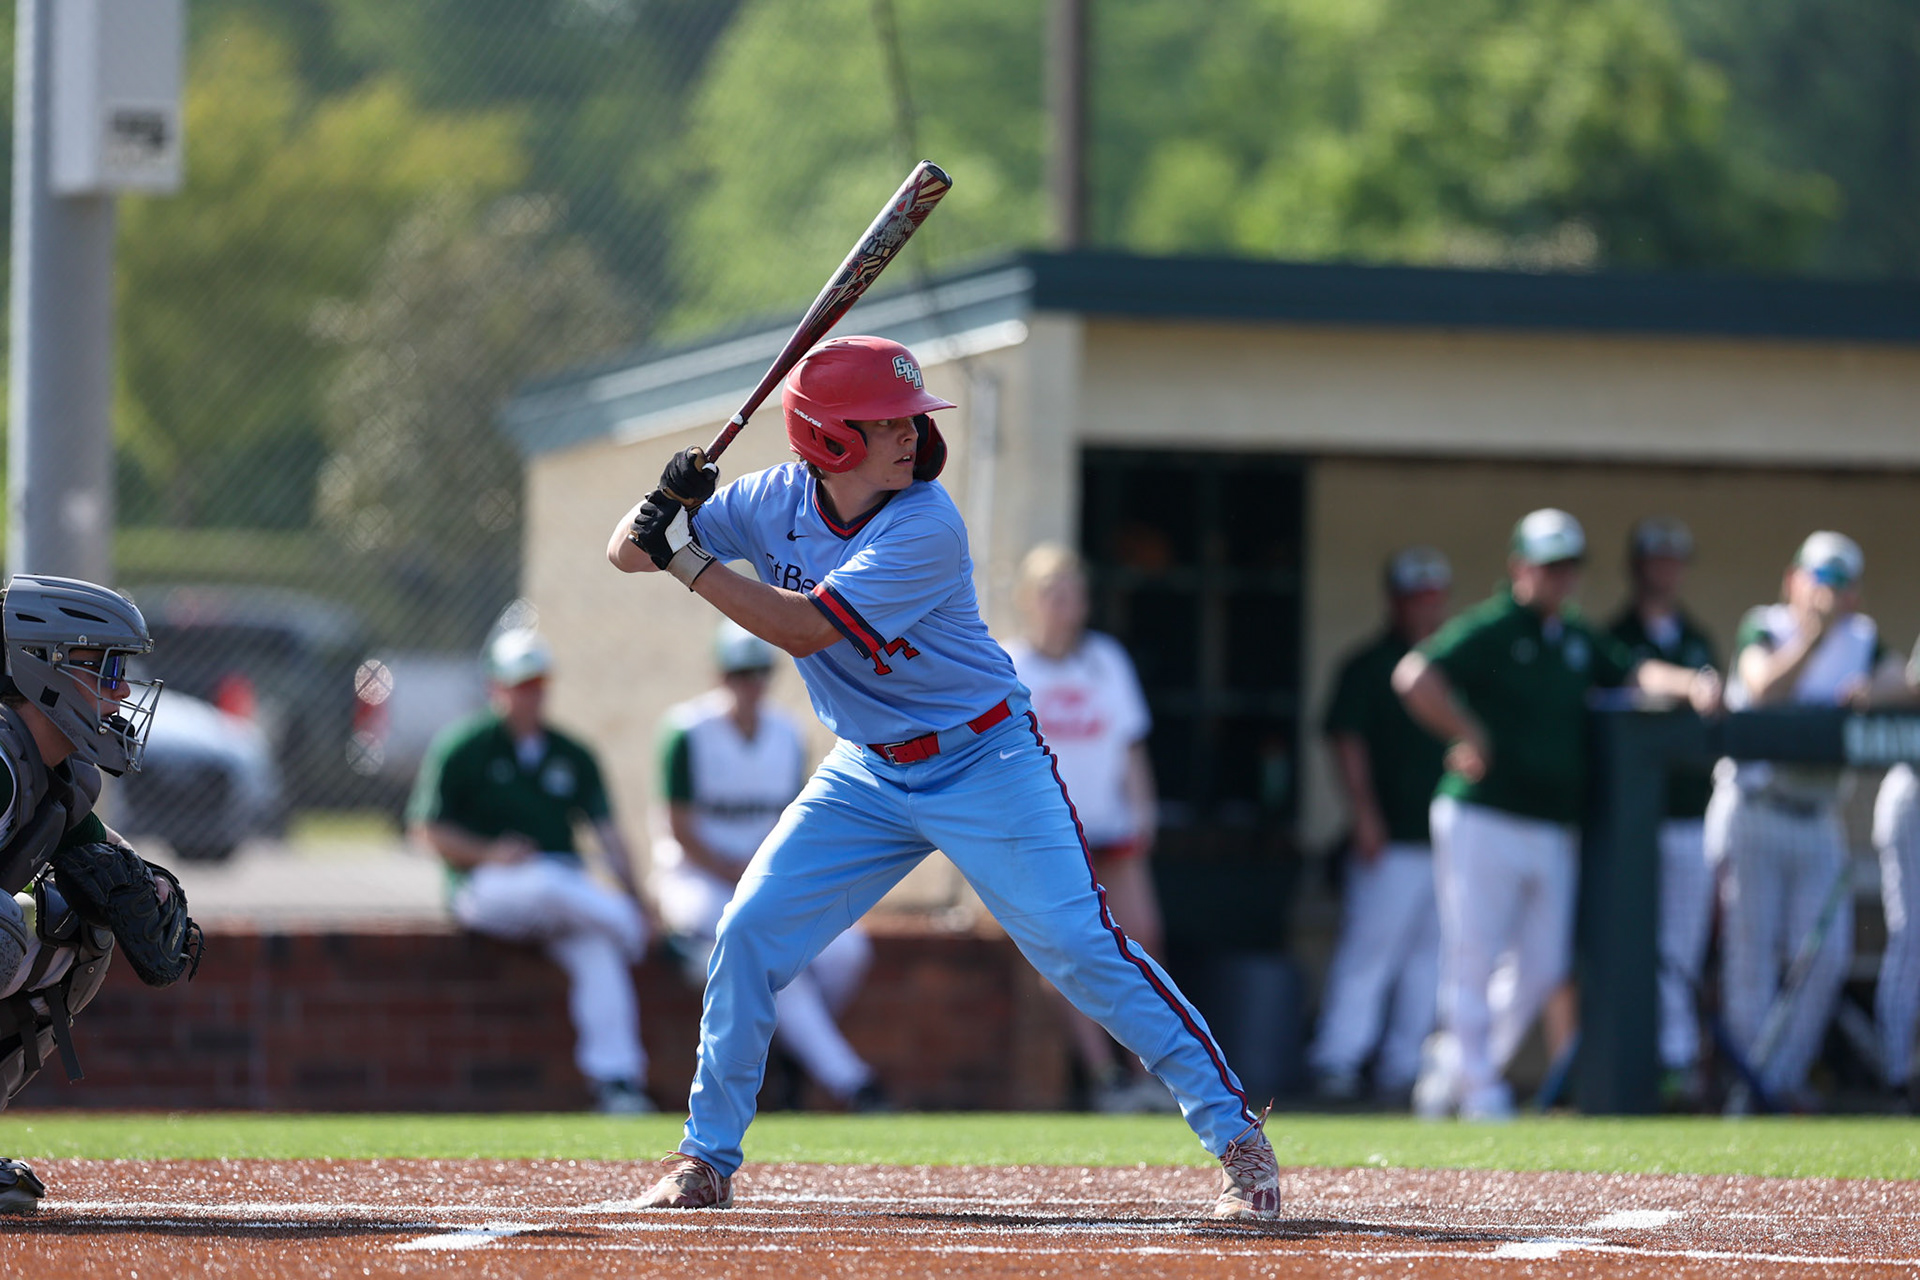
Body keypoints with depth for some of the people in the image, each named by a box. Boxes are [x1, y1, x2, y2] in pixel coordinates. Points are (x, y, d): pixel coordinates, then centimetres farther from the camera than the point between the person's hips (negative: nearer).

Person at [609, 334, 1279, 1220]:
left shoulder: (926, 528, -24)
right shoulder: (774, 502, -7)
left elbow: (805, 626, -30)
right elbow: (625, 554, -4)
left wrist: (683, 559, -30)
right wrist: (660, 512, -27)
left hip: (983, 763, -5)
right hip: (867, 776, 5)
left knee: (1079, 946, -14)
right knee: (748, 935, -3)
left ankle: (1236, 1136, -9)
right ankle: (707, 1159, 12)